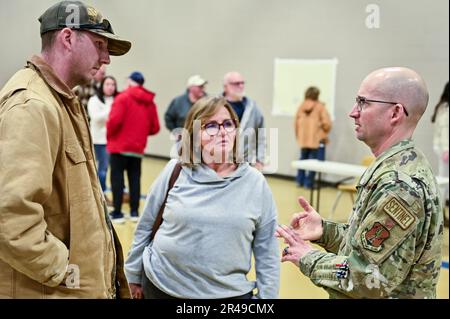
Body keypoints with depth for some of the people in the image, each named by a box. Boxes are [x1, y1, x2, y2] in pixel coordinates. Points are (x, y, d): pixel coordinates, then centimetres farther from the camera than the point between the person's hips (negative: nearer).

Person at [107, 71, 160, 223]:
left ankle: (117, 213, 3)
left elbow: (115, 119, -18)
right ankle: (134, 212, 13)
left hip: (120, 145, -5)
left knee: (117, 178, 2)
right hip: (138, 148, 5)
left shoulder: (123, 97, -9)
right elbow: (155, 128, 4)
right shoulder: (150, 102, 6)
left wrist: (109, 134, 0)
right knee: (135, 179, 11)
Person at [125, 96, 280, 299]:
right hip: (162, 286, 0)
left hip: (229, 292, 0)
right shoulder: (175, 172, -5)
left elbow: (266, 253, 1)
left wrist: (266, 296, 0)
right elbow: (145, 228, 3)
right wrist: (134, 275, 8)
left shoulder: (255, 183, -3)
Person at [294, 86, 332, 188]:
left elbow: (296, 122, 8)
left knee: (303, 159, 16)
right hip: (317, 139, -5)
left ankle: (300, 181, 19)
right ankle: (309, 183, 0)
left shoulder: (301, 106, 5)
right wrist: (324, 134, 7)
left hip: (303, 139, 5)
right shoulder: (320, 106, -7)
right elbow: (326, 123, -12)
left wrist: (298, 136, 19)